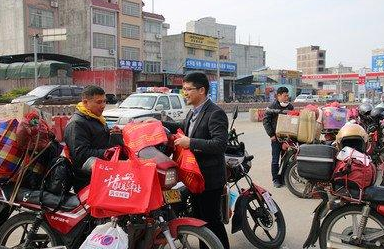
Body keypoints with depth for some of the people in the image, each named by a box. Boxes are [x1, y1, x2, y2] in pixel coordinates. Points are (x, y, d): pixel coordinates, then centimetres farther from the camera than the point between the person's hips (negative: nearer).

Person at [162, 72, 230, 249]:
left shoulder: (215, 113, -19)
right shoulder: (193, 112, 10)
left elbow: (220, 145, -27)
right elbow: (184, 127, 29)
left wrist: (190, 142, -26)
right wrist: (160, 124, 18)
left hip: (210, 178, -9)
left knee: (212, 220, 1)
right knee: (199, 219, 21)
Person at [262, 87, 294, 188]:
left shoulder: (290, 106, 8)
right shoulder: (272, 107, -5)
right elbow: (265, 121, -6)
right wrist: (271, 134, -11)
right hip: (276, 137, -4)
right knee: (275, 159, 1)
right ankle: (276, 179, 10)